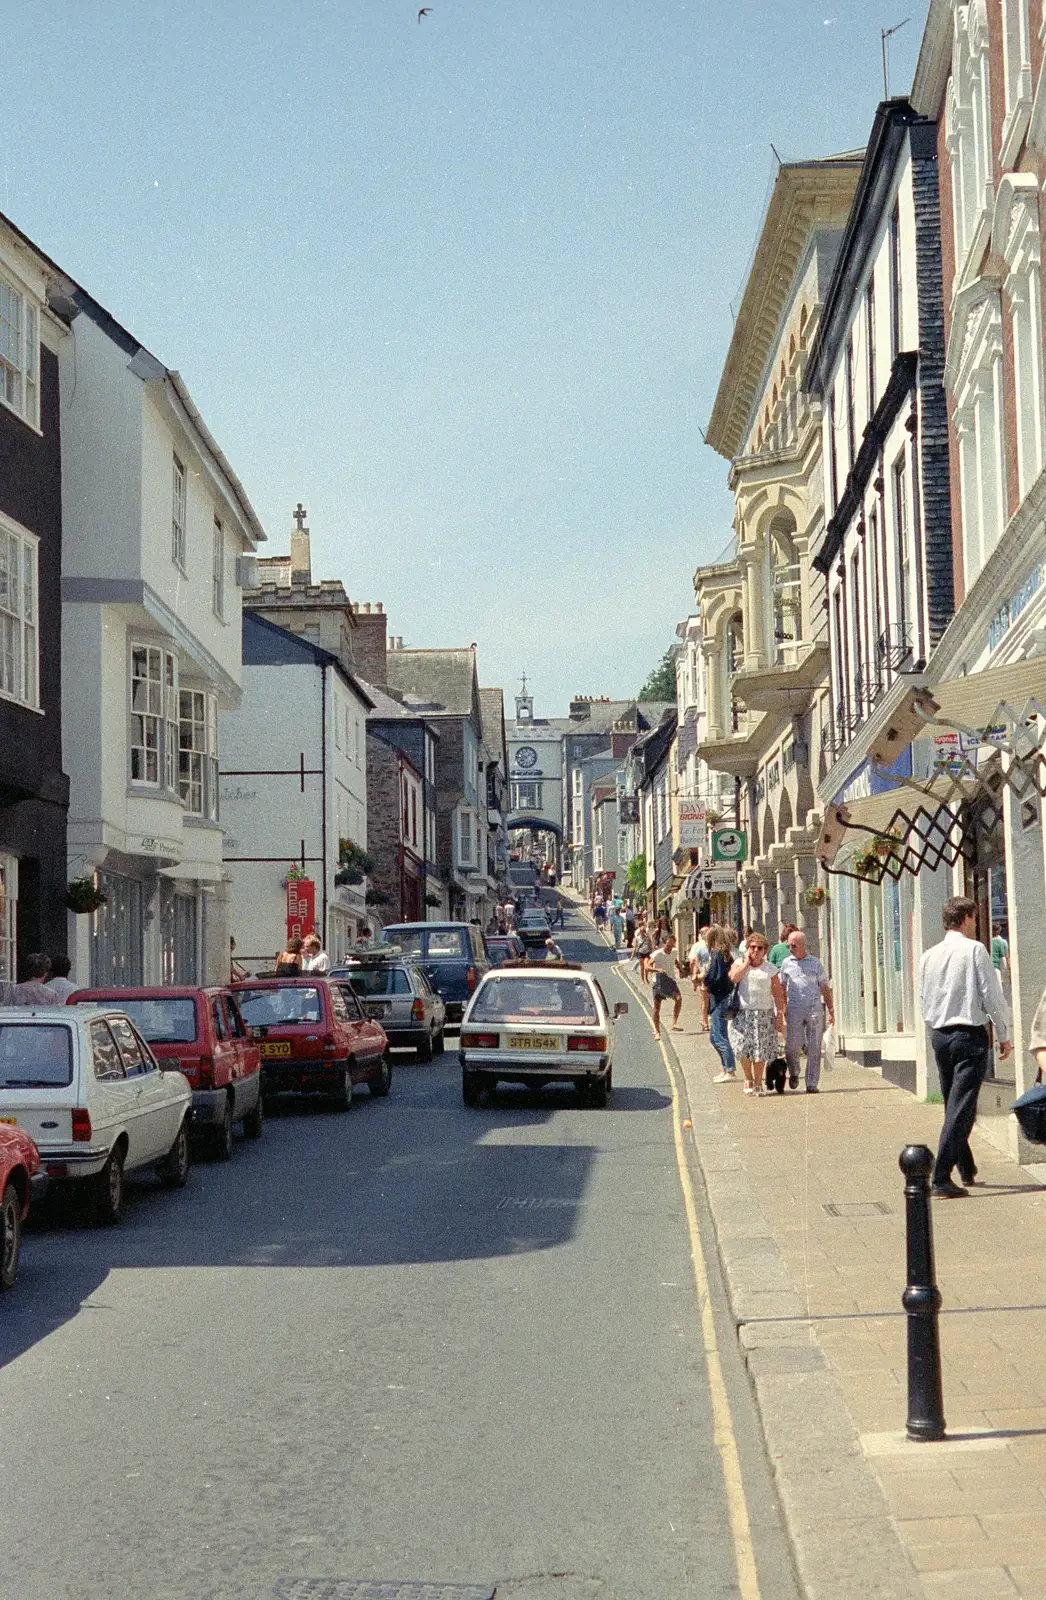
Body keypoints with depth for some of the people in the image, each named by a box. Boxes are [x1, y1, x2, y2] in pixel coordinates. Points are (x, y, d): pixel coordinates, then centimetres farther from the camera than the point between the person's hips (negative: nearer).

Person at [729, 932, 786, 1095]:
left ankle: (758, 1082, 14)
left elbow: (778, 994, 5)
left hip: (764, 1013, 1)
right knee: (744, 1046, -9)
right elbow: (733, 978, -16)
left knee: (760, 1049, 0)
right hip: (744, 1012, -1)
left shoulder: (769, 969, 5)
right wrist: (747, 961, -8)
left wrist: (780, 1015, -3)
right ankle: (748, 1079, 11)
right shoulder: (739, 963, 6)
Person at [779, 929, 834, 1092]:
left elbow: (825, 988, 10)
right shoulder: (786, 963, 11)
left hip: (815, 1009, -1)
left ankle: (812, 1084, 3)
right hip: (794, 1009, 1)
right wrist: (781, 1009, 11)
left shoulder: (815, 963, 7)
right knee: (792, 1046, -6)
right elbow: (782, 988, 17)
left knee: (814, 1048, -2)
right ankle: (793, 1073, 22)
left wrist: (831, 1011, 6)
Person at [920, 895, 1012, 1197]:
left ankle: (966, 1168, 33)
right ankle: (940, 1178, -14)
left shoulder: (929, 956, 6)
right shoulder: (975, 950, -9)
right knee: (960, 1108, -6)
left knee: (952, 1105, 19)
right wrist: (1003, 1035, 2)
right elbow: (992, 996, -9)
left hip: (939, 1036, 6)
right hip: (970, 1034, -6)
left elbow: (924, 1003, 11)